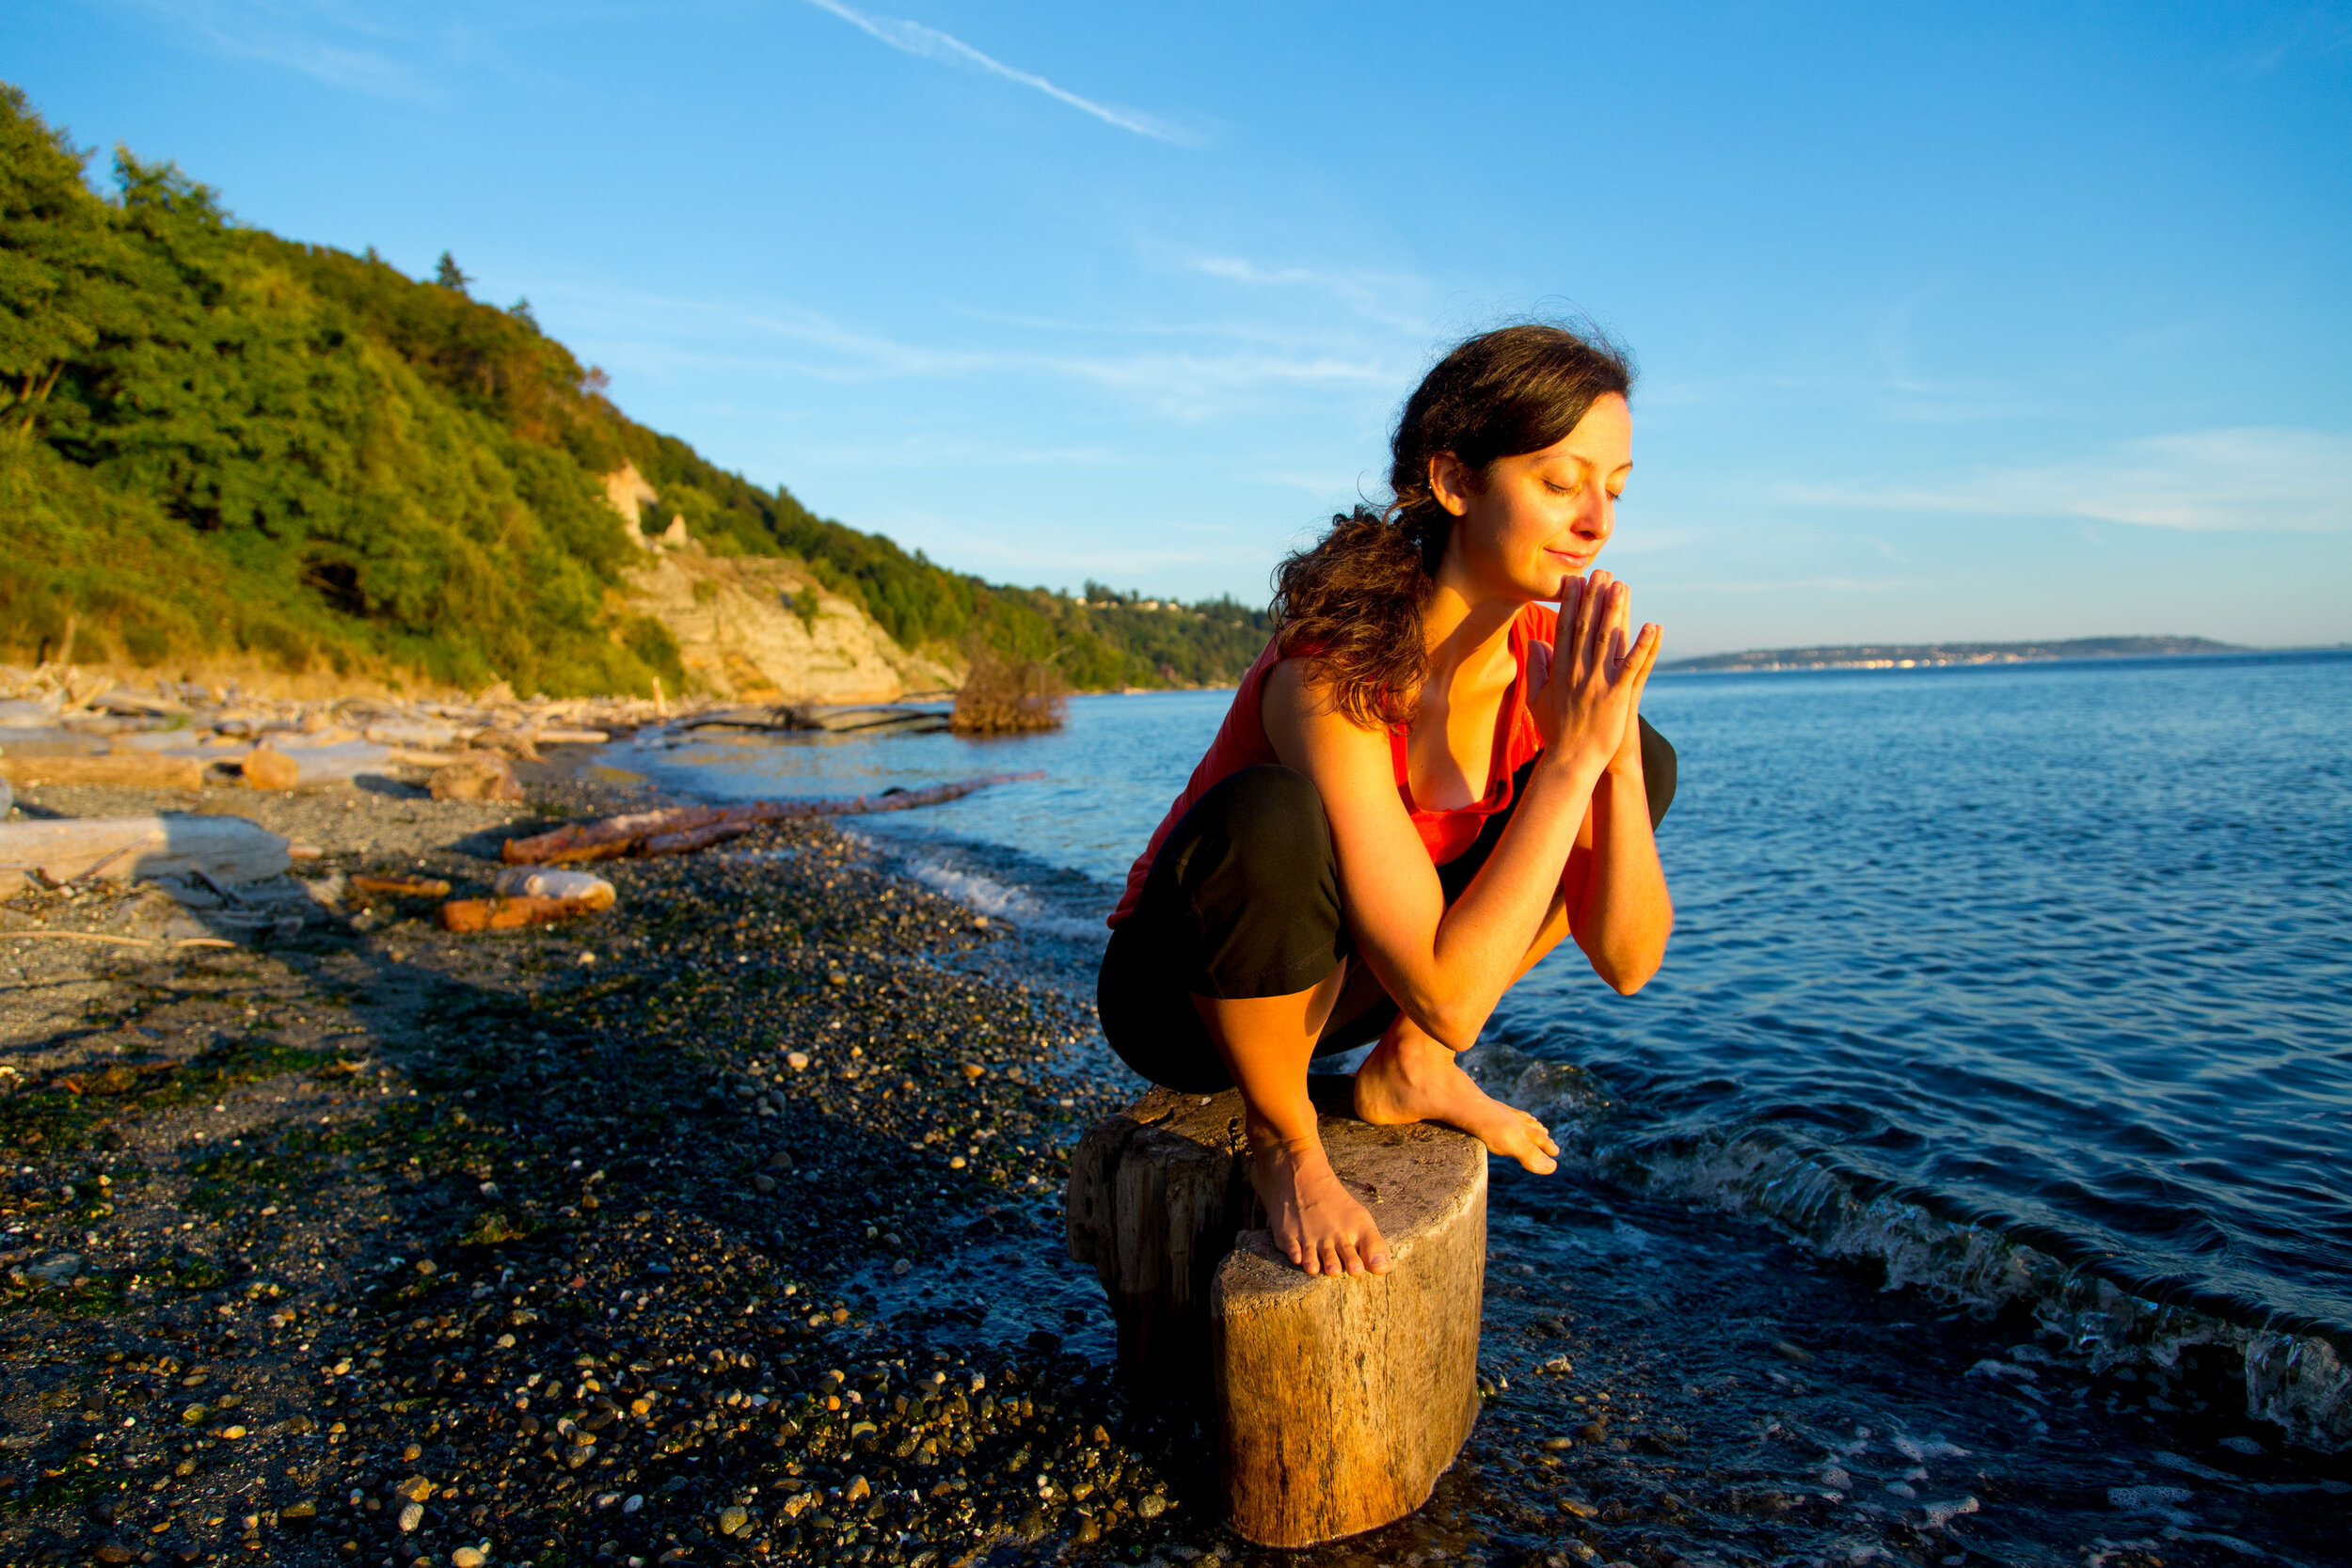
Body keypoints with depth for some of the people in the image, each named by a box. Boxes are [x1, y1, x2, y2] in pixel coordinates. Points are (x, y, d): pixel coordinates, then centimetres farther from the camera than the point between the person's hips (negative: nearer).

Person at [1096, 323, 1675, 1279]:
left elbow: (1626, 962, -13)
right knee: (1269, 816, -41)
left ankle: (1407, 1068, 3)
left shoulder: (1550, 656, -12)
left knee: (1641, 765, -1)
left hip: (1320, 973, 6)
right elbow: (1448, 998, -35)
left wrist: (1610, 750, -28)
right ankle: (1282, 1141, -10)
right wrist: (1567, 760, -33)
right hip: (1180, 1001, -6)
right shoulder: (1330, 677, -32)